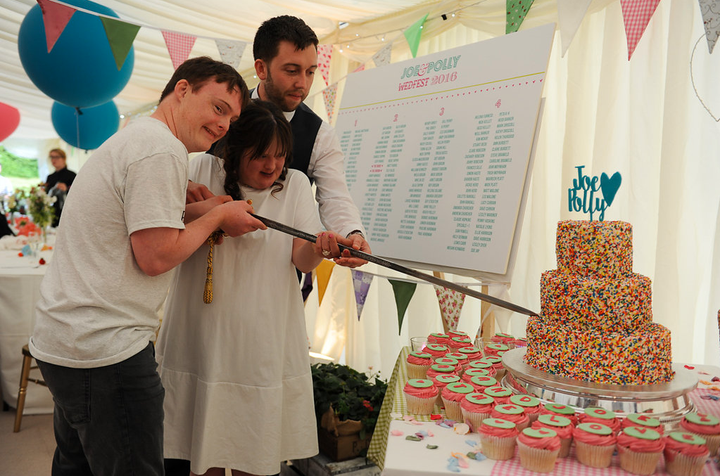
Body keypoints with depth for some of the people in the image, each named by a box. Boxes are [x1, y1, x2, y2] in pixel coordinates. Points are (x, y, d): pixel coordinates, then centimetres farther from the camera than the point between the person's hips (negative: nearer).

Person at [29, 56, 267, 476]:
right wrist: (216, 217, -6)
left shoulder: (131, 136, 15)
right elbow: (156, 257, -20)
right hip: (105, 349, -10)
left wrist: (193, 211, 9)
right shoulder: (163, 149, -17)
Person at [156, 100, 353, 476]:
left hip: (265, 339, 1)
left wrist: (320, 248, -30)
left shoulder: (295, 184, 2)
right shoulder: (203, 170, -1)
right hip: (205, 332, 0)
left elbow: (302, 261, -7)